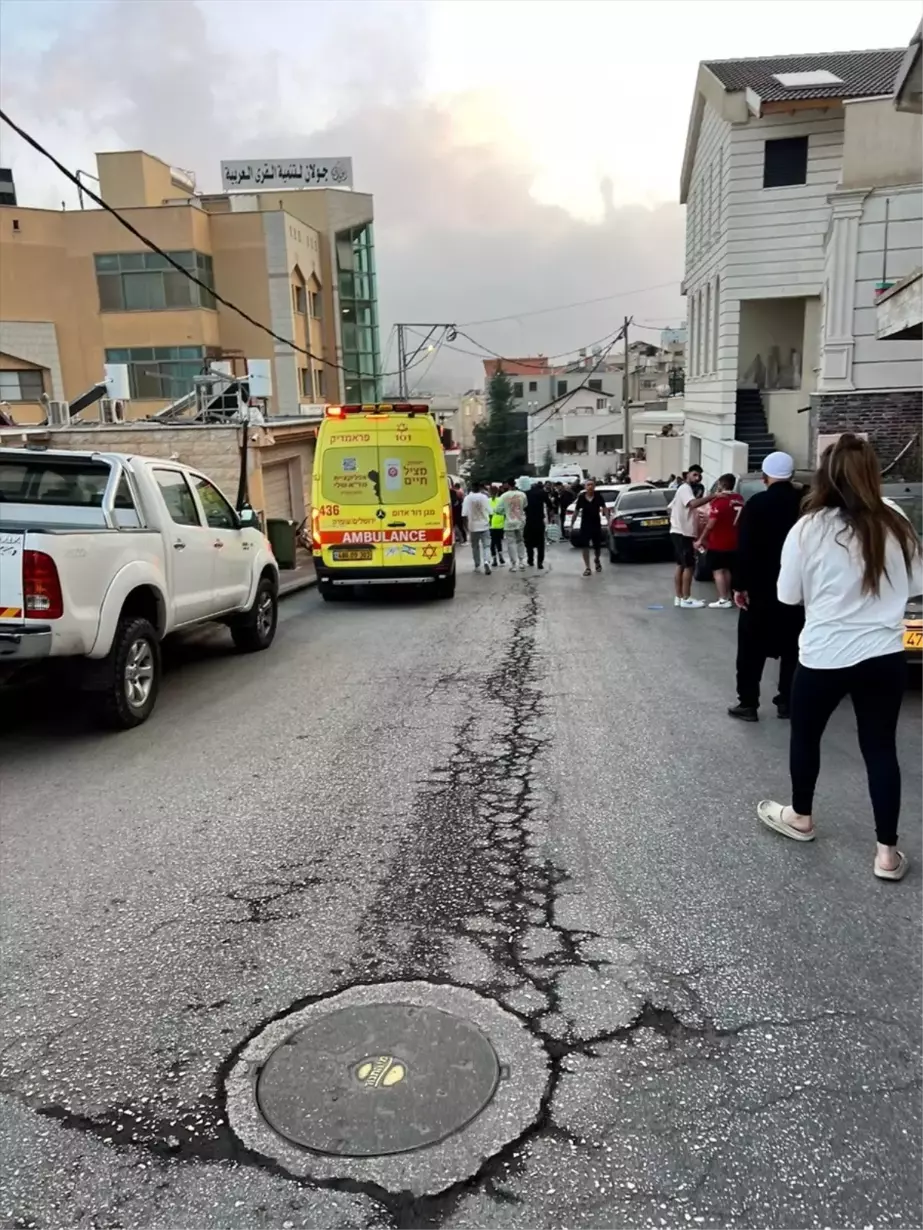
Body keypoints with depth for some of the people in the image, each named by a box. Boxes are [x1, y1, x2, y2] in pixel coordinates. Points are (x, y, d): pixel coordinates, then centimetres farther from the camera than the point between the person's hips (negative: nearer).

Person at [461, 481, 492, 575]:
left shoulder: (467, 498, -8)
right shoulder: (484, 497, -6)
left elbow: (464, 515, -8)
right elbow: (489, 512, -1)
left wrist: (466, 527, 2)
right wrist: (489, 522, 15)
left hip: (473, 526, 0)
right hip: (484, 526, 0)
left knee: (475, 547, 14)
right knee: (486, 546, 2)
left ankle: (477, 566, 19)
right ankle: (486, 561, -20)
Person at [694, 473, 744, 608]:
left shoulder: (719, 500, -16)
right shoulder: (739, 499, 6)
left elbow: (711, 523, -20)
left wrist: (700, 540, -14)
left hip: (718, 542, -7)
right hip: (733, 542, 7)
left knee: (717, 570, -1)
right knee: (726, 569, 17)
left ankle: (723, 600, -4)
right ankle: (728, 597, 22)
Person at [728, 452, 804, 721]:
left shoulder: (756, 504, -11)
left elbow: (745, 548, -15)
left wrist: (739, 585, -10)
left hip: (761, 588, -4)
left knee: (752, 647, 4)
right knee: (792, 646, 14)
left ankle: (748, 703, 5)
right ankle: (787, 701, 18)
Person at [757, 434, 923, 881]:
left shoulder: (808, 529, -13)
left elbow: (788, 595, -4)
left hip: (825, 657, -2)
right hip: (885, 656, 3)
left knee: (805, 735, 20)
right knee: (880, 748, 12)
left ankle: (800, 817, 39)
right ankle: (886, 852, 17)